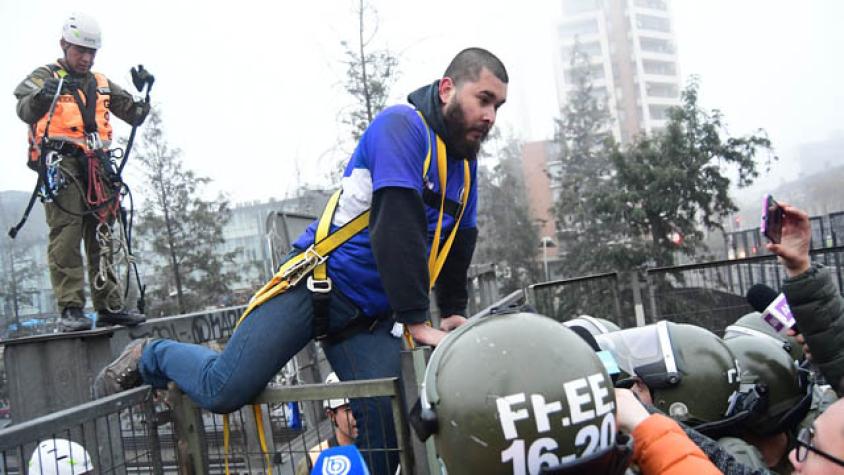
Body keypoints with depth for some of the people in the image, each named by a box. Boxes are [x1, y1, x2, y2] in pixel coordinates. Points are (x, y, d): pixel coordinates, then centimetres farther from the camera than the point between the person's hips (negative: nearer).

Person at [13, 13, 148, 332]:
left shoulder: (102, 84, 24)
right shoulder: (45, 76, 8)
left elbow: (134, 116, 18)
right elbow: (25, 110, -10)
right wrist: (41, 96, -32)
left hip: (96, 165, 5)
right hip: (61, 161, -5)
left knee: (102, 237, 5)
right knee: (66, 233, -14)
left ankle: (109, 307, 9)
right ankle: (70, 309, -16)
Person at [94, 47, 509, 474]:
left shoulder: (465, 164, 12)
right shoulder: (403, 126, -14)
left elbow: (458, 242, 23)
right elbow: (395, 228, -22)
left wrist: (454, 312, 15)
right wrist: (417, 321, -21)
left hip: (371, 315, 7)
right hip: (318, 285, -7)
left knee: (388, 424, -7)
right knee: (223, 391, -10)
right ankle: (150, 357, 19)